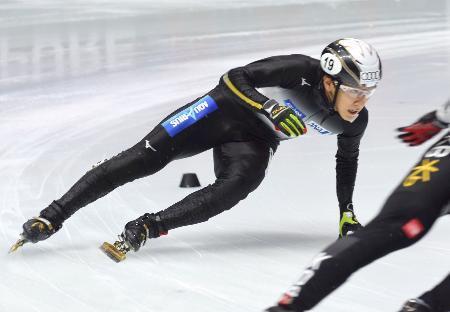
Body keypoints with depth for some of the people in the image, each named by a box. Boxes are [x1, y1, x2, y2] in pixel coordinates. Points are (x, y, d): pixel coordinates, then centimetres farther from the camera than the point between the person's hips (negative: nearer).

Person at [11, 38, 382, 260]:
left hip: (253, 141, 4)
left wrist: (347, 211, 12)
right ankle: (52, 217, -10)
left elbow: (347, 159, 10)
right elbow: (236, 78, -26)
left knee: (236, 187, -29)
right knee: (149, 156, -15)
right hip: (227, 109, -4)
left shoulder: (355, 122, -12)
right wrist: (271, 108, -37)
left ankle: (149, 227, -31)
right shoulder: (304, 70, -29)